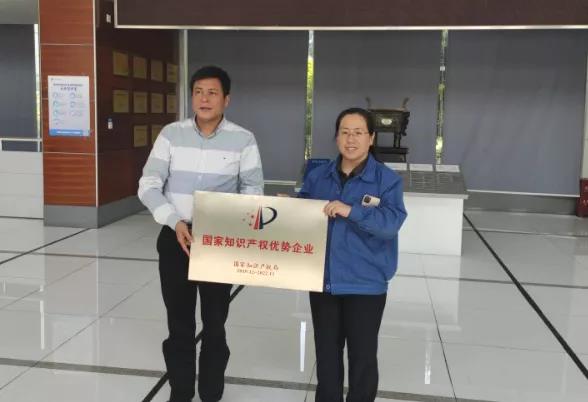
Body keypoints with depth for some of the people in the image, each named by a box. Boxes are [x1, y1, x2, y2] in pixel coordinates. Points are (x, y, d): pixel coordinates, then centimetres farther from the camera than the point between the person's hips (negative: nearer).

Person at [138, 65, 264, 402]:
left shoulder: (243, 139, -5)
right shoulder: (171, 134, -2)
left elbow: (253, 189, -4)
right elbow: (149, 186, -4)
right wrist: (176, 222, -19)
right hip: (175, 238, 2)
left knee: (214, 324, 9)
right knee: (179, 323, 12)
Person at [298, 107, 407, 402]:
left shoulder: (387, 179, -8)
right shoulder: (318, 176, 5)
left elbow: (391, 222, -20)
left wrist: (351, 211, -31)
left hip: (365, 284, -4)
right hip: (322, 279, 4)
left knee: (363, 356, 8)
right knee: (326, 352, 19)